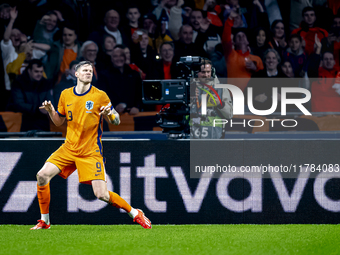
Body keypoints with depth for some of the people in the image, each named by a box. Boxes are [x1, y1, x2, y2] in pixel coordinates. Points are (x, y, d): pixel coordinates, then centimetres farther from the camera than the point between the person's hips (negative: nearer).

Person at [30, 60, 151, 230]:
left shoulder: (100, 96, -5)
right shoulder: (66, 95, 6)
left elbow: (117, 121, 0)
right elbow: (59, 122, 17)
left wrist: (109, 114, -23)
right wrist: (50, 111, -3)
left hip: (91, 152, -4)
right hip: (69, 149, 4)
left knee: (101, 194, -13)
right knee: (42, 175, -13)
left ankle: (135, 213, 9)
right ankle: (44, 221, 1)